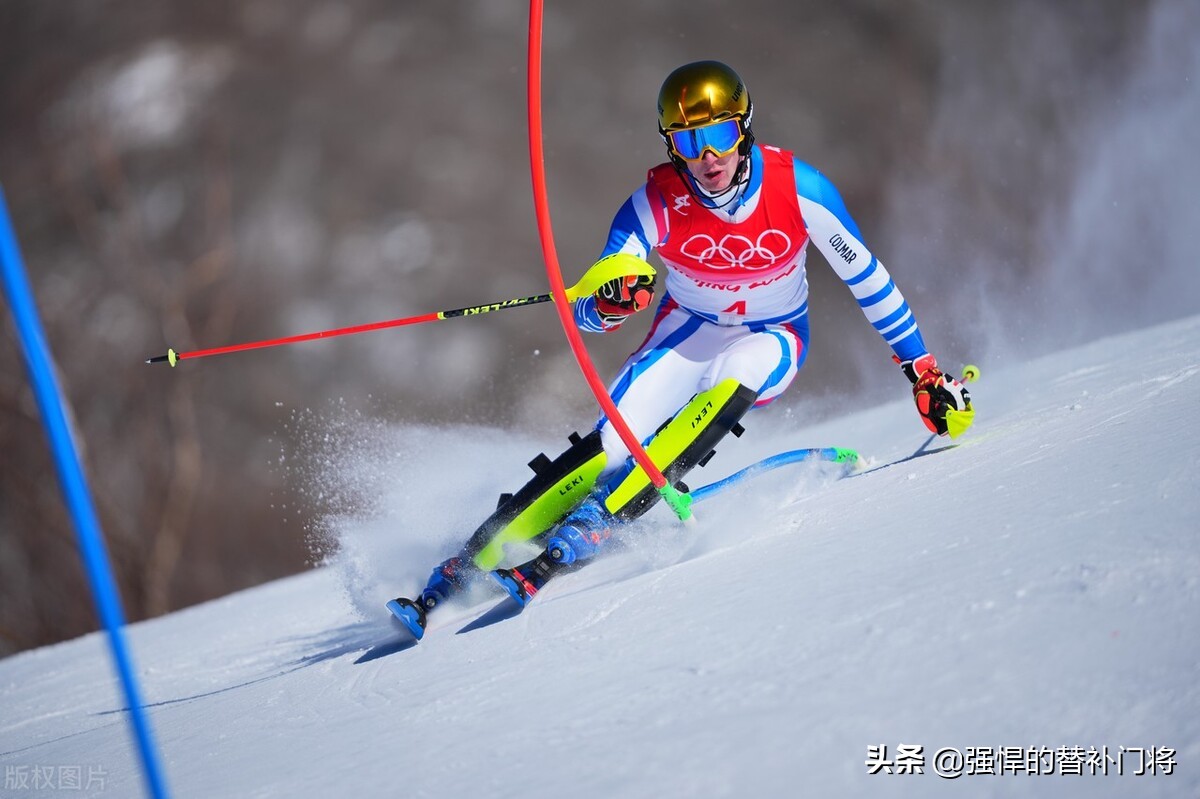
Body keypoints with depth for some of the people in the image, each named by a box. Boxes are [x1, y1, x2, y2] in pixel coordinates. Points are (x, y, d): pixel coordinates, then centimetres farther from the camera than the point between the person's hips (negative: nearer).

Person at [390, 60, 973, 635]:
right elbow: (588, 315, -23)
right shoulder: (656, 202, -23)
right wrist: (610, 304, -48)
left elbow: (866, 278, -10)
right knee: (613, 442, -23)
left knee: (734, 375, -35)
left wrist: (924, 372, -5)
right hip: (690, 330, 0)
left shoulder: (798, 188, -24)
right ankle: (470, 563, -18)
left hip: (771, 340, 0)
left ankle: (578, 537, -38)